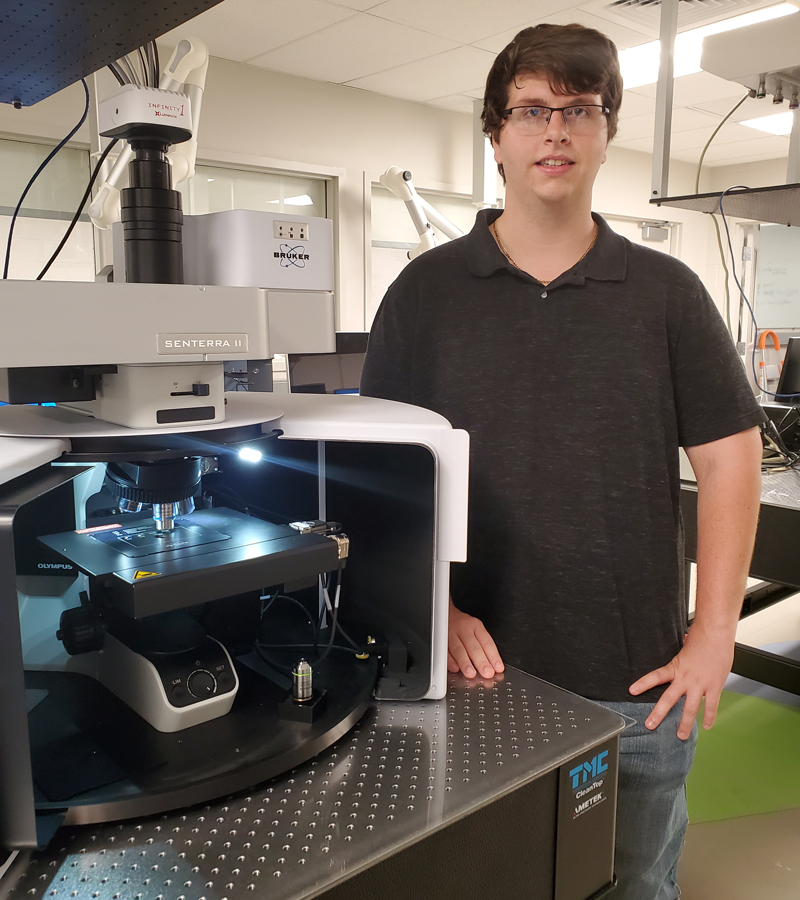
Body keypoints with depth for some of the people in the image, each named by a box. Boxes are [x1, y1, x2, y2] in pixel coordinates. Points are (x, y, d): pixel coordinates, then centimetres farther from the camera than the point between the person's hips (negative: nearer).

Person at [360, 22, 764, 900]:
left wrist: (714, 634, -4)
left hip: (639, 685, 1)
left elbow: (728, 459, 1)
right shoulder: (426, 290, -1)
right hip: (480, 672, 0)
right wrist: (433, 608, -11)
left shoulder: (666, 292, 1)